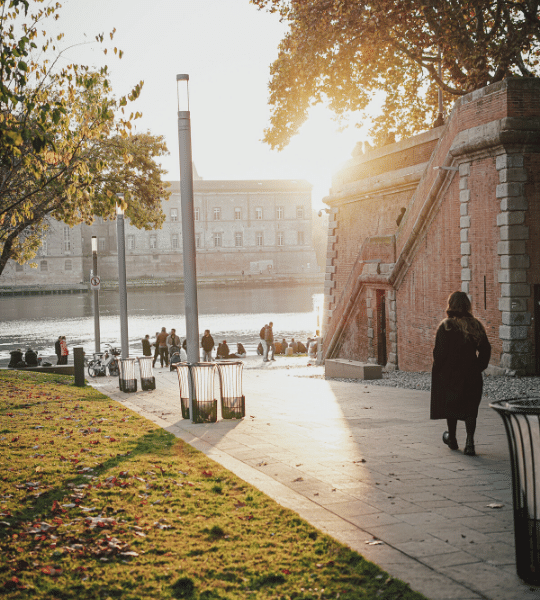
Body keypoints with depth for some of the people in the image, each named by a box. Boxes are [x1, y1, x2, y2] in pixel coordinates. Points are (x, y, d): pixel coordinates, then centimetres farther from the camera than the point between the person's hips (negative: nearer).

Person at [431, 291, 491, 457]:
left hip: (450, 373, -2)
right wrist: (478, 367, 12)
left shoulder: (446, 327, -11)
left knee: (451, 404, 15)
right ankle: (469, 442, -8)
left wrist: (437, 369, 0)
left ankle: (452, 439, 30)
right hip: (472, 374, 2)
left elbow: (439, 352, -13)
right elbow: (485, 349, 2)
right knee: (470, 407, 6)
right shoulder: (476, 325, 0)